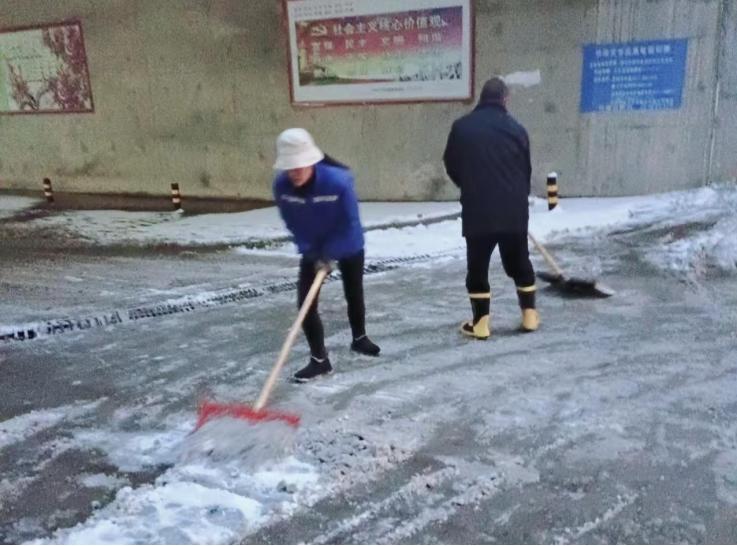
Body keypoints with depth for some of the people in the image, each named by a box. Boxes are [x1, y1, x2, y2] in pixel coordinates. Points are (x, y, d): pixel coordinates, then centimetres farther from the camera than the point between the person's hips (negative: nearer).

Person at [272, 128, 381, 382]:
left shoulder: (338, 181, -35)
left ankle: (359, 338, 44)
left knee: (354, 295, 16)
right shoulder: (281, 185, -24)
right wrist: (311, 252, -16)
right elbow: (292, 223, -9)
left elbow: (349, 223, -24)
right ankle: (319, 359, 6)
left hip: (348, 246, -2)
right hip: (313, 250, 2)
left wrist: (328, 253, -22)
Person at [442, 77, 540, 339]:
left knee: (477, 266, 8)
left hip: (477, 210, -2)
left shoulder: (462, 126, -1)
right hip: (514, 210, 2)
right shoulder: (516, 128, 1)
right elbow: (526, 169, 11)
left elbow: (451, 165, 8)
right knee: (519, 263, 17)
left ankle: (480, 323, 10)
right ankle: (530, 315, 24)